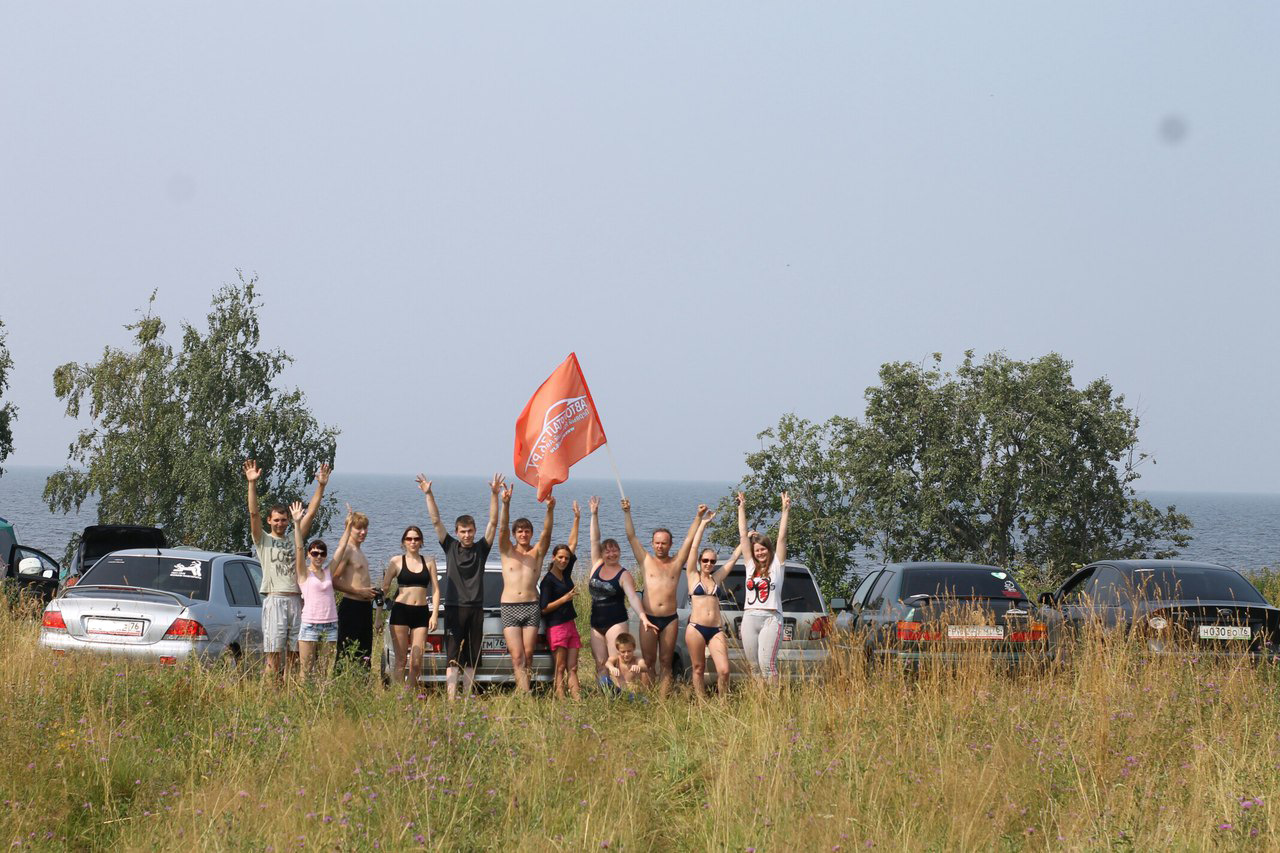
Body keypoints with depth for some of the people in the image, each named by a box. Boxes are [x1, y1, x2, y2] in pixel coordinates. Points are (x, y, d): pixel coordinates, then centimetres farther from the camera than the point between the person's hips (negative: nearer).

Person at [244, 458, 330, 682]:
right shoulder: (263, 540, 7)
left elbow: (310, 514, 14)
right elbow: (254, 514, -4)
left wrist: (321, 486, 7)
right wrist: (252, 484, -15)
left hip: (296, 601, 4)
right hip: (275, 600, -4)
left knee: (294, 653, 4)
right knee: (274, 653, -7)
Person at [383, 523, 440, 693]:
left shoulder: (429, 562, 11)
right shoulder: (396, 561, 5)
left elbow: (435, 590, 10)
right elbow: (384, 589, 5)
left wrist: (435, 615, -1)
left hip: (421, 613, 2)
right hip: (401, 611, -2)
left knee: (416, 662, -2)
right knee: (401, 660, -5)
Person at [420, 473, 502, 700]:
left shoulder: (481, 549, 8)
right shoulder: (450, 547, 6)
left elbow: (493, 522, 1)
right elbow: (436, 521, 2)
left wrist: (494, 494, -9)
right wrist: (428, 494, -6)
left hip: (476, 608, 2)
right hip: (454, 607, -2)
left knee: (472, 659, 5)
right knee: (453, 657, -8)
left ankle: (467, 699, 9)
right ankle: (451, 699, -16)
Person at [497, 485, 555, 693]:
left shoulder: (537, 553, 10)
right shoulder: (507, 551, 8)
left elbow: (546, 532, -6)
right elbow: (502, 528, -8)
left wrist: (550, 510, -24)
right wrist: (506, 505, -25)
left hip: (531, 607, 1)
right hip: (509, 607, -1)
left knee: (528, 655, -1)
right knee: (517, 657, -9)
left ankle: (519, 689, 9)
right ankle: (525, 694, -17)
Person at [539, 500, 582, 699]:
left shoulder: (565, 574, 10)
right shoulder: (548, 580, -10)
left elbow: (572, 544, 16)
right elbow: (544, 608, -12)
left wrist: (577, 519, 17)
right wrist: (565, 598, -15)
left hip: (570, 623, 7)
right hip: (556, 626, -7)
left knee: (572, 668, 2)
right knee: (560, 668, -8)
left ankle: (577, 698, -2)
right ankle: (560, 699, -9)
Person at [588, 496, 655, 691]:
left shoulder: (623, 575, -4)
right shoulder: (597, 566, 8)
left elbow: (633, 597, -14)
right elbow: (594, 540, 3)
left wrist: (643, 617, -29)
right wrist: (594, 514, -5)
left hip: (616, 622, -5)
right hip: (596, 623, 5)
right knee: (600, 664, 0)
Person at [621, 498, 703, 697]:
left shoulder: (676, 563, 11)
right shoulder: (646, 561, 10)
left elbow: (690, 539, 6)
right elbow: (632, 537, 4)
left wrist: (699, 517, -4)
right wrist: (627, 513, -4)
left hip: (670, 619, 1)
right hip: (649, 619, -1)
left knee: (665, 663, 2)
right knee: (648, 662, -2)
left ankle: (663, 701, 1)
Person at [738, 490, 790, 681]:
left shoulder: (777, 565, 6)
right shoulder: (751, 566, 15)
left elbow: (781, 538, 0)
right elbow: (743, 536, 16)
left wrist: (785, 511, -4)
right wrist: (741, 508, 16)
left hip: (771, 618, -5)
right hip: (749, 619, 5)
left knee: (766, 664, -15)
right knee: (753, 665, 2)